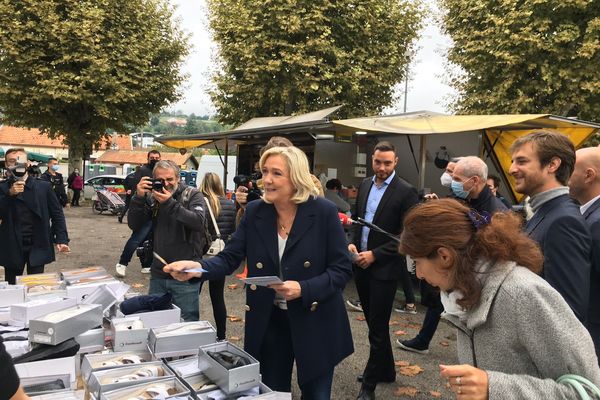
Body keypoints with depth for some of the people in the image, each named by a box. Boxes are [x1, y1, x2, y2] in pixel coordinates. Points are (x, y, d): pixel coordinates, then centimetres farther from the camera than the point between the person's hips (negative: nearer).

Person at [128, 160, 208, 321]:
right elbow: (134, 225, 1)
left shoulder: (193, 195, -4)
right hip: (158, 274, 4)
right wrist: (138, 197, -12)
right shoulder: (151, 197, 6)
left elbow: (198, 221, -20)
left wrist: (169, 203, -25)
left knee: (187, 324, 5)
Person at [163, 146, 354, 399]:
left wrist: (303, 289, -28)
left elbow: (341, 269, -13)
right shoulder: (255, 211, -5)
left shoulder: (324, 212, -15)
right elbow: (229, 258, -6)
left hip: (315, 322, -2)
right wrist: (198, 267, -26)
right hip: (269, 321, 3)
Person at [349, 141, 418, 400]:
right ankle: (386, 370, 37)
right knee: (373, 322, 18)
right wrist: (352, 243, -2)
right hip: (361, 264, 7)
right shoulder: (365, 185, 8)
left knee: (377, 328, 3)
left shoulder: (406, 192, -12)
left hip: (384, 268, -6)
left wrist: (374, 254, -17)